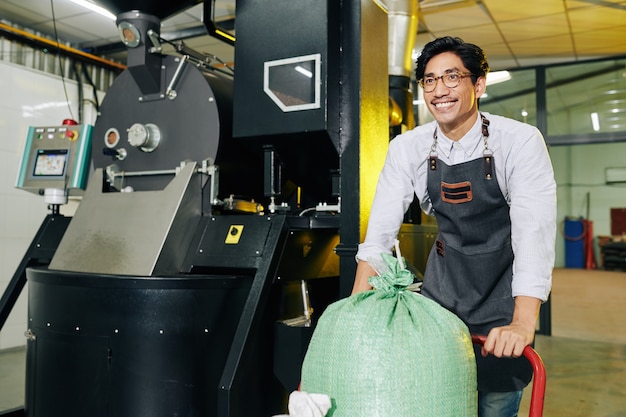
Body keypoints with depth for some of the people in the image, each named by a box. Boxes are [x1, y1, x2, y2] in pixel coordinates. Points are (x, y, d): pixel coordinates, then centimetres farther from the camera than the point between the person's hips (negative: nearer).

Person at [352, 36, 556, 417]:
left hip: (502, 290, -2)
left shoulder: (521, 142, -17)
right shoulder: (407, 148, -7)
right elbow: (381, 228, -9)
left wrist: (523, 324, -36)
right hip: (443, 283, 3)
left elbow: (534, 230, -25)